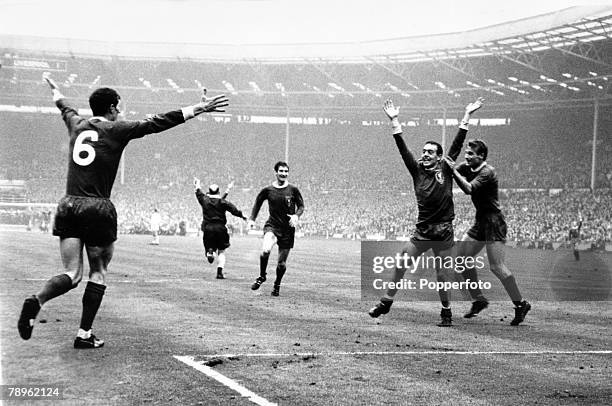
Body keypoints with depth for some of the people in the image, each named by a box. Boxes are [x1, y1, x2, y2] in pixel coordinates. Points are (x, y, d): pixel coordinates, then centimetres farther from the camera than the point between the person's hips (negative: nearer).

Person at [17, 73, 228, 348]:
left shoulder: (77, 125, 14)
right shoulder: (116, 129, -2)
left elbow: (65, 108, 36)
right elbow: (157, 123, -7)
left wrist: (56, 92, 59)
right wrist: (198, 108, -7)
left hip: (68, 205, 5)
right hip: (98, 209, -5)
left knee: (71, 275, 5)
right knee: (98, 273, 11)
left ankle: (37, 300, -24)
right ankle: (85, 334, 9)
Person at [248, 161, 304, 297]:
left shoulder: (293, 190, -1)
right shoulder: (268, 190, 0)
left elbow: (301, 206, 7)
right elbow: (258, 202, 16)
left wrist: (296, 216, -13)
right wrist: (252, 219, 8)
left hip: (287, 229, 1)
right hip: (272, 225, -1)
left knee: (282, 263, 6)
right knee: (265, 250, -30)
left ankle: (277, 285, 34)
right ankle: (262, 276, -4)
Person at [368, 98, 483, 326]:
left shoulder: (445, 170, 1)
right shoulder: (417, 170, 6)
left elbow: (457, 144, -3)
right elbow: (403, 149, 1)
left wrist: (467, 116, -5)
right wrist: (395, 121, -5)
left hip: (443, 232, -2)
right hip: (422, 230, 3)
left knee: (442, 275, 2)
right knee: (400, 264, 2)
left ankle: (446, 311, 17)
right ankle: (386, 302, 16)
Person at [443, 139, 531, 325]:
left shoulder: (487, 172, -17)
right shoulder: (467, 168, 8)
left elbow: (468, 189, -29)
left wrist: (455, 170, -27)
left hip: (494, 222, -9)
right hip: (480, 222, 9)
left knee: (497, 267, -13)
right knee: (461, 258, 7)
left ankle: (521, 304, -2)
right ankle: (479, 299, 19)